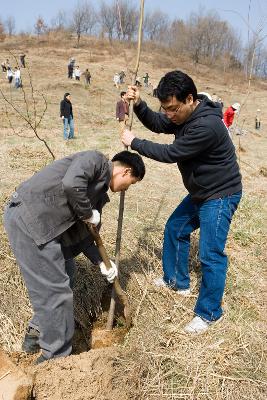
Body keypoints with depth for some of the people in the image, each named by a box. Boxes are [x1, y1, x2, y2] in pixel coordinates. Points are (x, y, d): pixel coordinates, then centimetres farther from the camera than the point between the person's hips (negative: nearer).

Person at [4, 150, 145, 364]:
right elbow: (71, 184, -27)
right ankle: (56, 357, 17)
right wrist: (88, 214, -10)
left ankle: (36, 334, 39)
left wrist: (102, 262, 22)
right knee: (57, 289, -2)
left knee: (63, 275, 22)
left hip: (39, 223, 10)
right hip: (28, 217, -10)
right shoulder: (96, 160, -5)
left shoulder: (99, 190, 20)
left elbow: (81, 231, 23)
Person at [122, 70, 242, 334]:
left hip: (220, 196, -10)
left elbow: (170, 153, -27)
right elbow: (158, 124, 10)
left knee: (210, 255, -8)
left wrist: (134, 142, -16)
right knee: (175, 230, 19)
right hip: (199, 193, 10)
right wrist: (138, 105, -8)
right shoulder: (184, 115, -2)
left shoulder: (207, 126, -32)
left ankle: (209, 313, 10)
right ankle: (177, 281, 37)